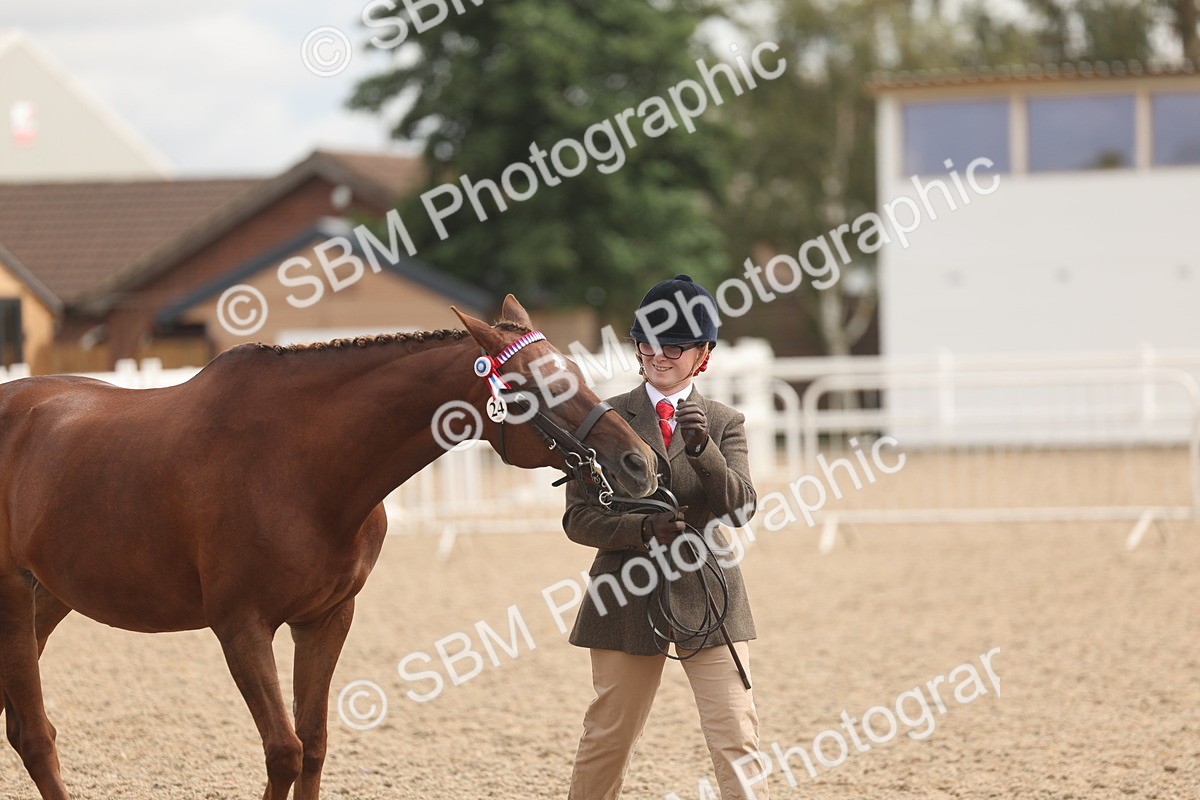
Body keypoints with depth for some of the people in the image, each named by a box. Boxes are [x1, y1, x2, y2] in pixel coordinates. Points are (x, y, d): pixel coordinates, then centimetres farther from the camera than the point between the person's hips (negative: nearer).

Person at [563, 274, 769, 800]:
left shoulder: (724, 423, 6)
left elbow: (741, 507, -7)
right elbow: (578, 517, -3)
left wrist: (703, 447, -22)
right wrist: (642, 529, -20)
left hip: (707, 597, 1)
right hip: (628, 599, -1)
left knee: (737, 737, -6)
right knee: (608, 738, 8)